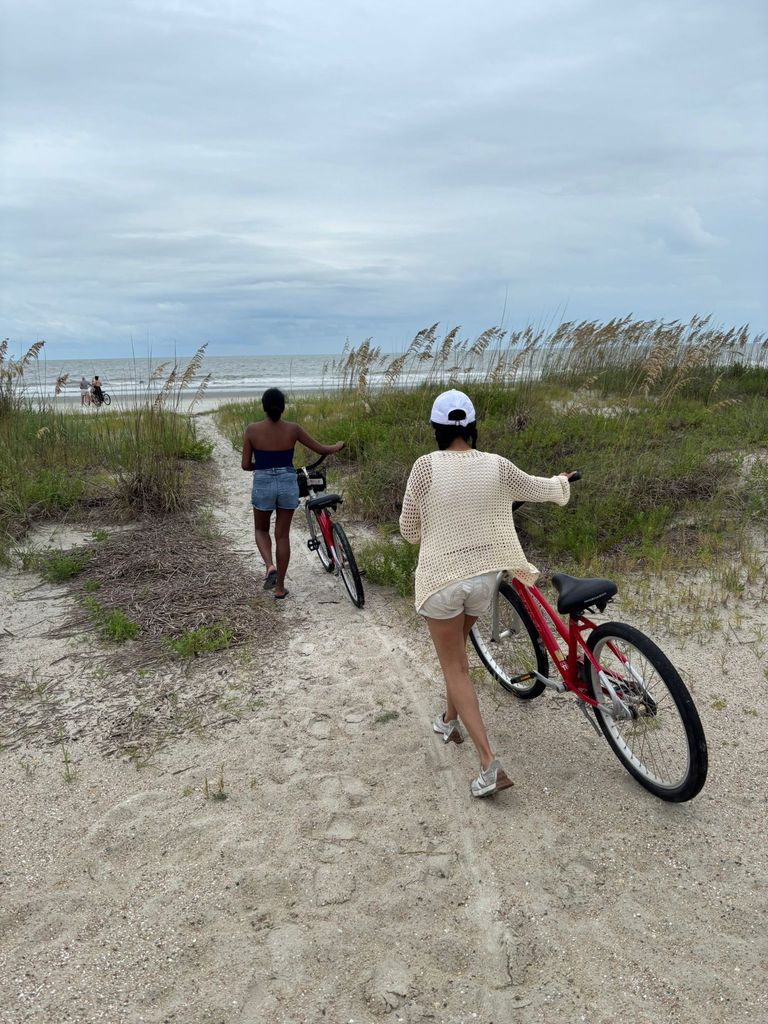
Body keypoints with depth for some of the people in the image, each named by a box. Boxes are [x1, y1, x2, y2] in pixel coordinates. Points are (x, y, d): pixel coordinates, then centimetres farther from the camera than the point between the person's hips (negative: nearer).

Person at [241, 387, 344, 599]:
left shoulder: (252, 430, -8)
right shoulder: (293, 429, -6)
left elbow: (245, 465, -5)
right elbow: (322, 450, 3)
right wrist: (338, 446, 24)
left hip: (263, 485, -1)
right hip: (288, 483, 1)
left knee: (261, 529, 23)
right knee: (282, 535, 11)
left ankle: (270, 566, -2)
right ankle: (280, 587, 17)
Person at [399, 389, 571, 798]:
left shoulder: (426, 465, -13)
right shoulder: (496, 466, -5)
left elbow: (409, 529, -5)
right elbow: (539, 489, 13)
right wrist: (561, 482, 36)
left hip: (441, 577, -4)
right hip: (483, 576, 4)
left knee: (454, 668, 6)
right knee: (457, 650, 28)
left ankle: (490, 764, -2)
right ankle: (450, 720, 46)